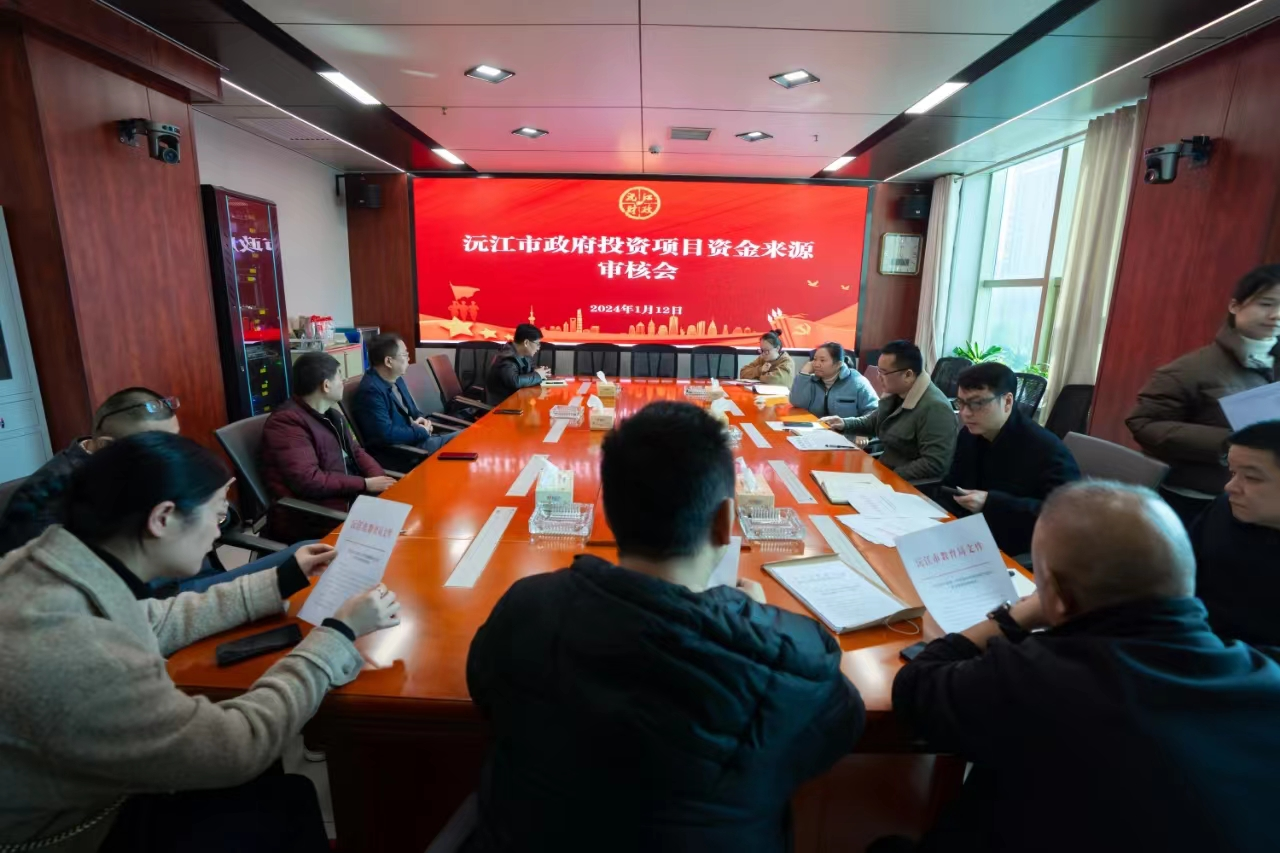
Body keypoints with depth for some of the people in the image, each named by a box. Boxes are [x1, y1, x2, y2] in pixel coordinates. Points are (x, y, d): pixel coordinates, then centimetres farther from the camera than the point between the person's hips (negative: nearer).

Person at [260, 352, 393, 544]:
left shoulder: (332, 414, 15)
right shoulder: (286, 422, -16)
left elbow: (356, 452, 15)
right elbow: (308, 480, -24)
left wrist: (381, 480, -4)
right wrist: (366, 484, -18)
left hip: (350, 497, 9)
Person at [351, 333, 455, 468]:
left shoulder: (396, 379, 10)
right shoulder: (370, 391, -21)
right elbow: (386, 435, -28)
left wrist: (421, 419, 1)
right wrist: (421, 431, -16)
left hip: (415, 439, 10)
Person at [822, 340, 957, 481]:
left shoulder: (935, 408, -24)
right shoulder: (893, 393, 6)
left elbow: (935, 464, -28)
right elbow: (873, 423, 24)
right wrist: (845, 423, 8)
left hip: (910, 484, -8)